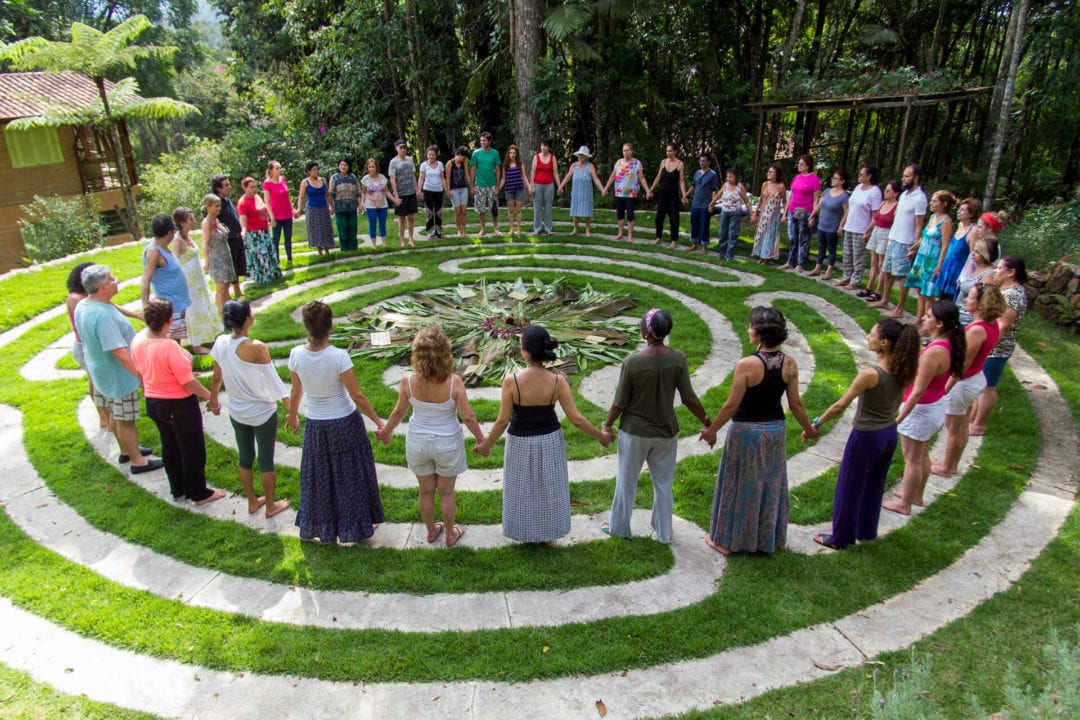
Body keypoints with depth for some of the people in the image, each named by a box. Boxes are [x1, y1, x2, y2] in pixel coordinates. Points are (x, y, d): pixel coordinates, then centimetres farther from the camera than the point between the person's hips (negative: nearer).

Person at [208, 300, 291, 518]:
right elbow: (274, 381, -20)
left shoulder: (221, 343, -9)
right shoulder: (256, 348, -26)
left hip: (237, 412, 5)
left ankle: (252, 501, 38)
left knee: (245, 457, 21)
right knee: (266, 460, 12)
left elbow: (217, 378, 3)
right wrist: (291, 409, -11)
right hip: (263, 413, -5)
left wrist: (213, 399, 21)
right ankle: (271, 505, 28)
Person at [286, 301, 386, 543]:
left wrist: (292, 415, 19)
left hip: (315, 425, 3)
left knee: (319, 478, 22)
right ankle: (356, 526, 33)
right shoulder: (339, 357, -25)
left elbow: (296, 391, 0)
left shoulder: (296, 354, -14)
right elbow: (357, 396, -19)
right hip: (345, 423, -3)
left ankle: (318, 528, 40)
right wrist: (378, 421, -7)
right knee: (350, 477, 17)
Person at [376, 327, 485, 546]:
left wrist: (385, 432, 14)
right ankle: (450, 534, 38)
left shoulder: (408, 382, -21)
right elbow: (468, 417, -18)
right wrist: (481, 439, 0)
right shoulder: (454, 382, -26)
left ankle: (431, 531, 44)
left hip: (418, 442, 2)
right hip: (447, 443, -1)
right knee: (446, 492, 19)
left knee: (426, 490, 22)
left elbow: (399, 413, -6)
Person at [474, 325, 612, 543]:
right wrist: (600, 436, -1)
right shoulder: (558, 381, -21)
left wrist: (487, 445, -1)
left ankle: (526, 535, 38)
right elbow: (576, 418, -17)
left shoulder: (511, 381, -26)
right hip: (550, 440, 2)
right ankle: (546, 533, 39)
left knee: (523, 490, 20)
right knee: (548, 488, 22)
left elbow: (503, 421, -18)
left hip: (520, 443, -1)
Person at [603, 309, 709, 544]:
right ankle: (663, 533, 31)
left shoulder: (632, 362, -20)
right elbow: (689, 398, -9)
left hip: (635, 431, -2)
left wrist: (607, 425, 4)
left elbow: (620, 403, -12)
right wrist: (707, 422, 6)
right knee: (663, 484, 18)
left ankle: (619, 527, 34)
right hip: (666, 432, 2)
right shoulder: (678, 359, -13)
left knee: (626, 481, 17)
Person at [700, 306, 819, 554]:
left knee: (739, 486, 11)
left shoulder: (747, 364, -23)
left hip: (746, 431, -5)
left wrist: (711, 430, -5)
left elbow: (732, 405, -18)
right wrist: (808, 429, 16)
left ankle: (727, 540, 26)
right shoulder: (789, 364, -8)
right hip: (775, 431, 5)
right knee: (770, 485, 20)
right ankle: (768, 539, 36)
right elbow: (795, 404, -1)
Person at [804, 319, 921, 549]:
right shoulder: (902, 371, -5)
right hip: (889, 435, 7)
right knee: (874, 486, 24)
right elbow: (896, 404, 9)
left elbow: (840, 405, -24)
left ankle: (840, 538, 25)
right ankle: (866, 532, 41)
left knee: (849, 488, 10)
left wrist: (816, 424, -13)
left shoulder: (870, 374, -27)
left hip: (866, 437, -7)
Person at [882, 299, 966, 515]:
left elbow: (918, 391, -27)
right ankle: (916, 495, 42)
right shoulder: (947, 345, -3)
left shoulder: (934, 352, -30)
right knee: (922, 455, 25)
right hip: (937, 406, 9)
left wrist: (899, 418, -21)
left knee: (912, 460, 8)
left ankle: (904, 504, 23)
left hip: (921, 409, -9)